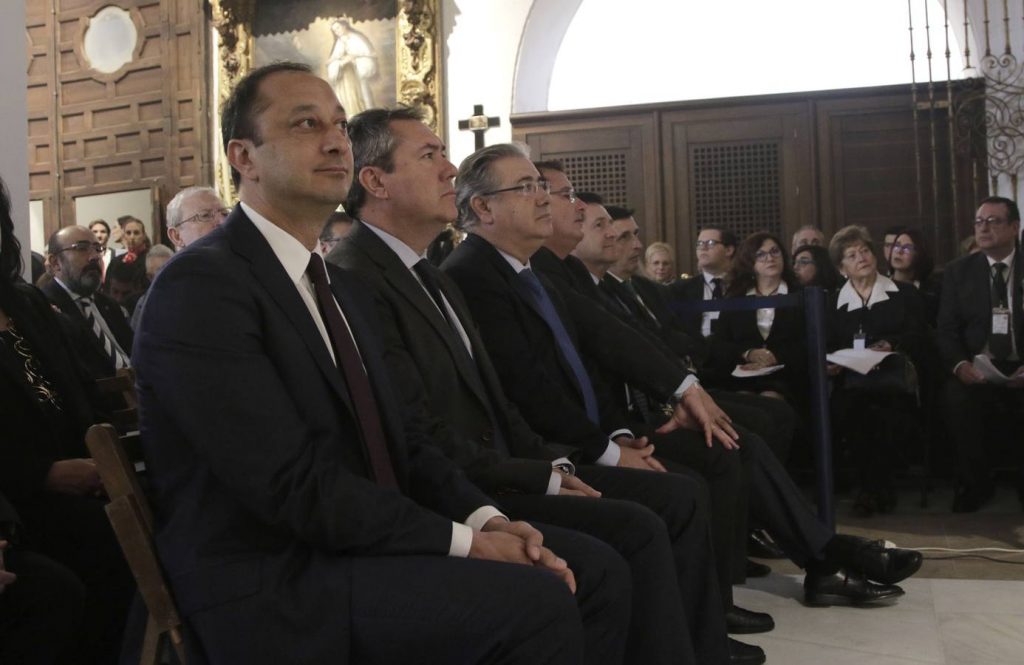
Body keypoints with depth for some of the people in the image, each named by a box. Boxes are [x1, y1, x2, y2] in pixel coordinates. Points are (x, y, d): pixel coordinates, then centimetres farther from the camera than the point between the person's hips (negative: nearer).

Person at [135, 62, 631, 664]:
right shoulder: (200, 286, -13)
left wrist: (485, 518, -7)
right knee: (534, 604, -24)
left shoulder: (347, 290, 16)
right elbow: (294, 483, -21)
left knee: (596, 570, 0)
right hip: (274, 583, -8)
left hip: (363, 544, 9)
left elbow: (403, 440, 11)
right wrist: (462, 541, -18)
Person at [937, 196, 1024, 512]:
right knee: (957, 398, -31)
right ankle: (975, 483, -13)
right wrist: (960, 365, -18)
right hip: (977, 369, 1)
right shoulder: (958, 271, 11)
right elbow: (947, 329, 3)